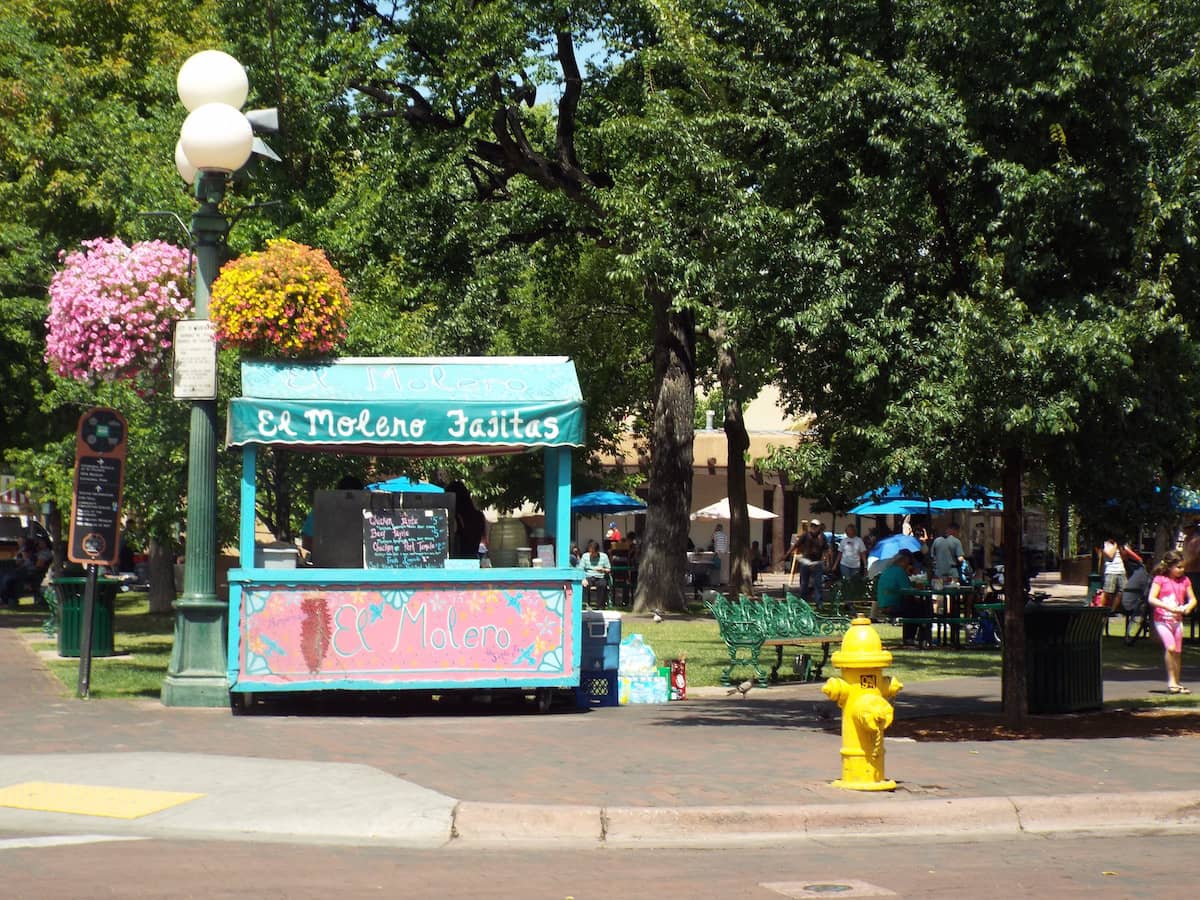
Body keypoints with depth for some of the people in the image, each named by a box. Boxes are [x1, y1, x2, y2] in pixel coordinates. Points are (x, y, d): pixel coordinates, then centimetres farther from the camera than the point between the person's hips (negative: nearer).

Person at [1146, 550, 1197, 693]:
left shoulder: (1185, 580, 7)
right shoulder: (1160, 579, -7)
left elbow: (1192, 599, 13)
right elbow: (1151, 599, -14)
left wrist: (1189, 606, -10)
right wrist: (1168, 607, -24)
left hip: (1177, 620, 5)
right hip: (1162, 620, -5)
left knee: (1178, 652, 7)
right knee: (1170, 647, -21)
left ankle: (1176, 683, 17)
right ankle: (1171, 681, -12)